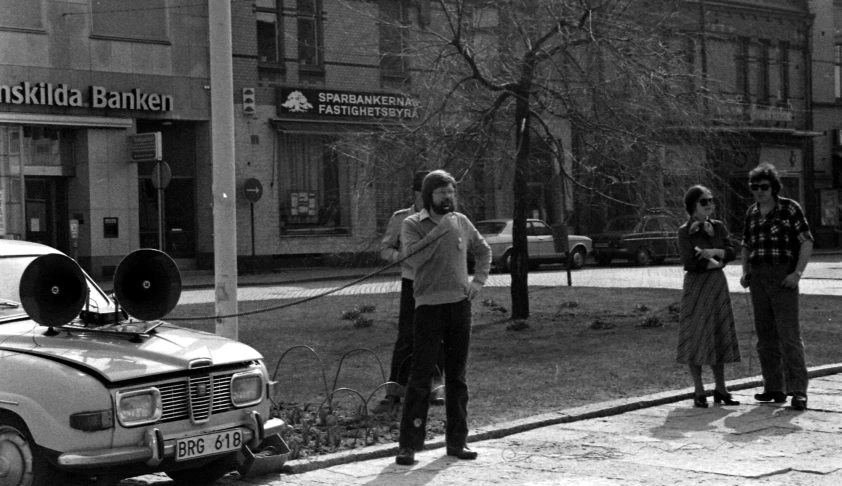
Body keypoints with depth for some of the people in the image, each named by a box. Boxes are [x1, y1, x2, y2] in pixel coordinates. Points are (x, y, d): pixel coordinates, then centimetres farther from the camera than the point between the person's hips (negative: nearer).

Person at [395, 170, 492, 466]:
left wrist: (478, 281, 11)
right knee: (420, 375, -7)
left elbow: (483, 251, 25)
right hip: (429, 305, -4)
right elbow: (414, 257, -19)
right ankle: (408, 444, -3)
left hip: (460, 304, 4)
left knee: (457, 375, 9)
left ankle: (457, 441, 17)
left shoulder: (461, 222, 10)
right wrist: (440, 230, -18)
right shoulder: (412, 224, -2)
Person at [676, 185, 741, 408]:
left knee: (718, 337, 8)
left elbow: (732, 252, 0)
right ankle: (699, 392, 4)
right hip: (696, 286, -5)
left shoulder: (718, 227, 8)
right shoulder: (685, 231, -8)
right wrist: (715, 264, -5)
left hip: (718, 285, 5)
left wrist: (714, 252, -17)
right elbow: (689, 263, -15)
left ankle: (720, 389, 15)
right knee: (695, 337, -3)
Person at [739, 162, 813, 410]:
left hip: (783, 276, -6)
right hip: (758, 277, 6)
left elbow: (807, 242, -5)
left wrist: (797, 273, -15)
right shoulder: (752, 213, 13)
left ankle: (798, 391, -14)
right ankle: (774, 388, 13)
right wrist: (745, 273, 10)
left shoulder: (790, 208, -3)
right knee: (765, 334, 7)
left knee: (789, 333, -12)